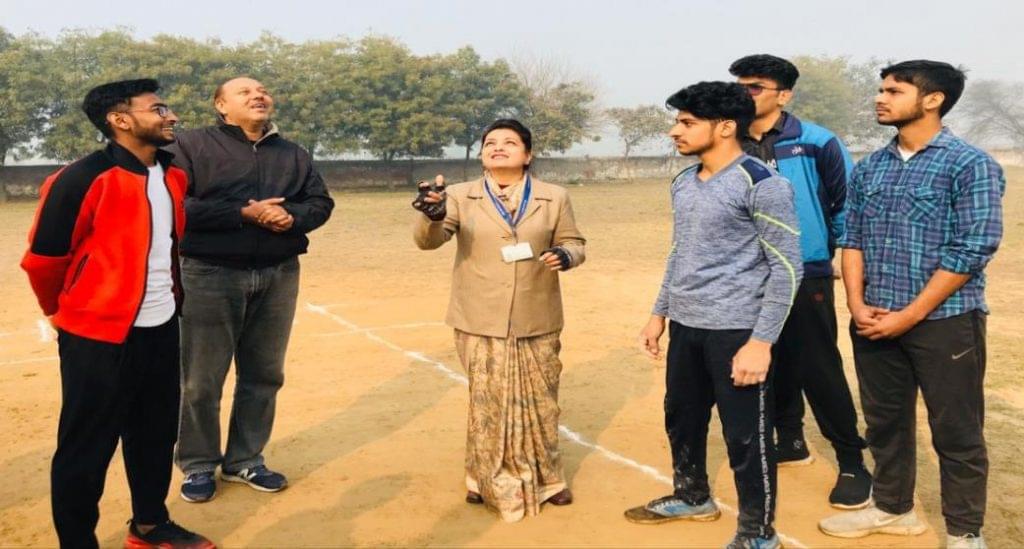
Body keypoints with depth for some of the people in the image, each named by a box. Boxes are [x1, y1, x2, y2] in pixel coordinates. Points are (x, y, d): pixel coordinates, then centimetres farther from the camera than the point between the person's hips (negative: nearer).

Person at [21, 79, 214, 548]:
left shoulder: (172, 175, 4)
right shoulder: (82, 180, -18)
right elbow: (43, 259, -10)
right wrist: (72, 314, 5)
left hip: (161, 330, 7)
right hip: (99, 338, -7)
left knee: (156, 436, 19)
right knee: (86, 450, 6)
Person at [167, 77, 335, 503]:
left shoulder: (294, 154, 14)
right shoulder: (192, 145, -2)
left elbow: (321, 202, 11)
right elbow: (174, 203, -13)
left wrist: (291, 218, -12)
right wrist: (245, 213, -18)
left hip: (278, 276, 5)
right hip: (210, 275, -4)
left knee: (263, 375, 11)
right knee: (200, 380, 2)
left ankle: (244, 460, 26)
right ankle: (198, 466, 19)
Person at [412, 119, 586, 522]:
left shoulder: (554, 198, 3)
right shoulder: (461, 196, -1)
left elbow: (574, 242, 9)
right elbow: (428, 239, -13)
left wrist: (566, 255, -17)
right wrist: (432, 215, -38)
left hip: (536, 324, 1)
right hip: (481, 325, -1)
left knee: (539, 402, 11)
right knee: (487, 403, 8)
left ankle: (544, 478, 30)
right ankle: (492, 481, 26)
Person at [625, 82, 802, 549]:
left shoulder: (761, 184, -14)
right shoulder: (682, 183, 10)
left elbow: (787, 267, -15)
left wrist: (761, 341, -19)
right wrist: (660, 313, 18)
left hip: (736, 331, -8)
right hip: (685, 327, 8)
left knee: (746, 437, 2)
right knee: (681, 420, 20)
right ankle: (692, 498, 42)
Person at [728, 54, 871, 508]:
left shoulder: (815, 143, -8)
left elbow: (849, 203, -2)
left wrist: (832, 252, 1)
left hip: (805, 275, -5)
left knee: (819, 370, -3)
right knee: (773, 364, 15)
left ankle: (852, 462, 11)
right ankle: (790, 441, 33)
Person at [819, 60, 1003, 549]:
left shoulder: (970, 164, -8)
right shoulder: (869, 168, 9)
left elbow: (973, 249, -14)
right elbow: (853, 238, 10)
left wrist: (910, 315, -16)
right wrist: (857, 304, -4)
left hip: (944, 321, -5)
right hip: (874, 322, 5)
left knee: (956, 433, 5)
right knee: (885, 422, 16)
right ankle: (893, 509, 35)